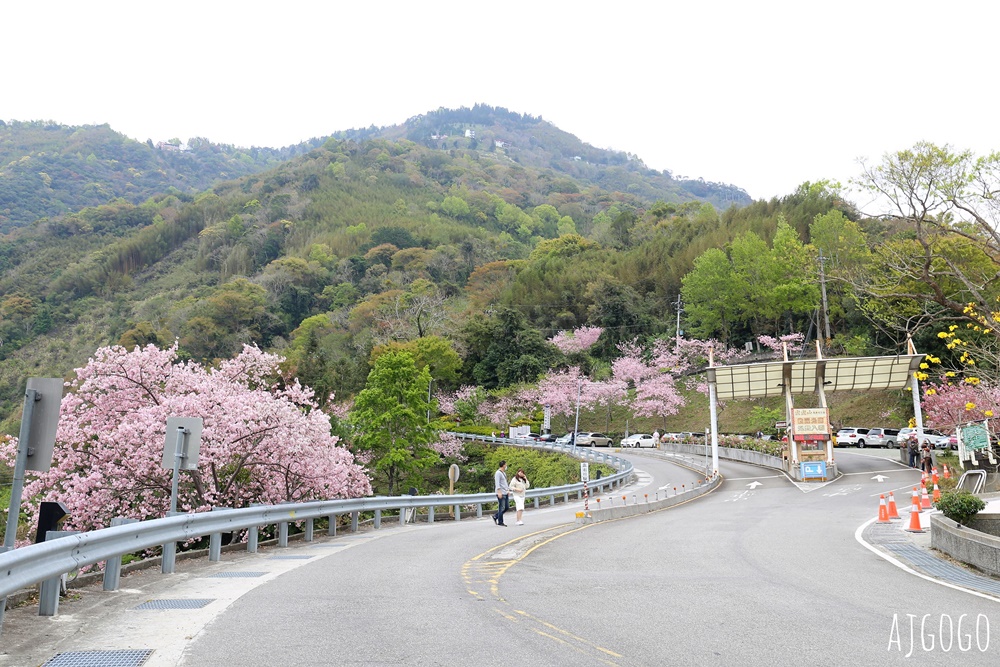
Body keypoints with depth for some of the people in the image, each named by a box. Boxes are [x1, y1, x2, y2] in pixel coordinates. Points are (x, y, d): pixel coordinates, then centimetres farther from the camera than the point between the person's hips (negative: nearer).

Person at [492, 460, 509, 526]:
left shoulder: (504, 473, 19)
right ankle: (500, 522, 3)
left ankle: (495, 516, 19)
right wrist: (499, 492, -24)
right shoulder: (498, 473, -11)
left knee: (506, 507, 9)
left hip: (506, 493, 9)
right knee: (502, 508, -5)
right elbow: (497, 483, -18)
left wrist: (508, 490, 21)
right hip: (501, 494, -9)